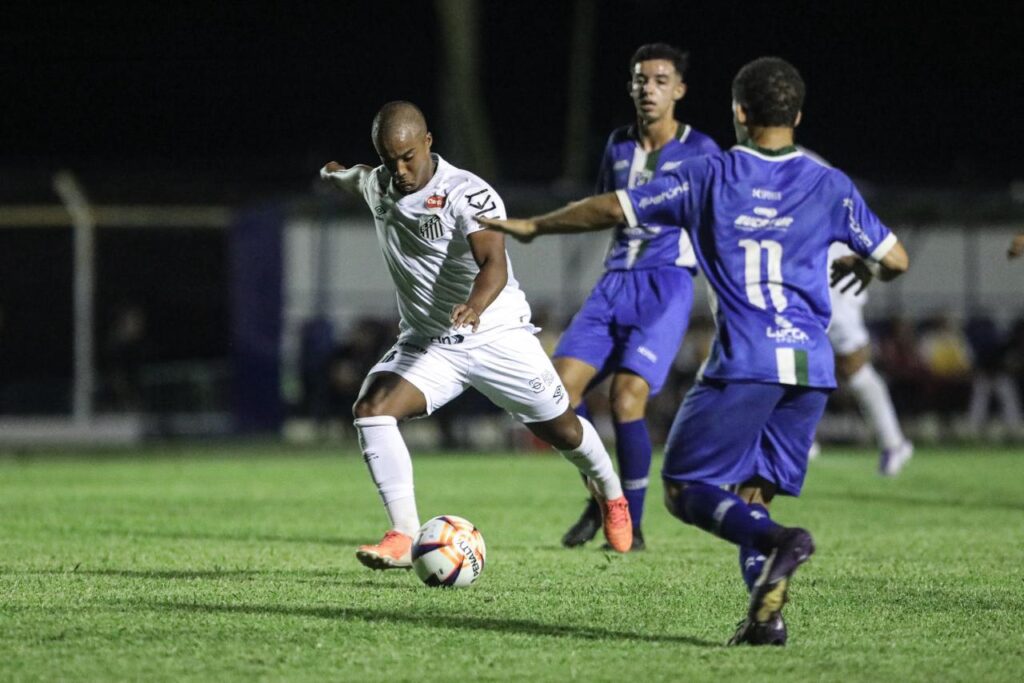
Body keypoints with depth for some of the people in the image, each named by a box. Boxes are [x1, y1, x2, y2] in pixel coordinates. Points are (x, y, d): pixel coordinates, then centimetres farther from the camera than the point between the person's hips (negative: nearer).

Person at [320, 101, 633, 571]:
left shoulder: (468, 194, -23)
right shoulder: (376, 185, -3)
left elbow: (494, 264, -37)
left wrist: (475, 306, -57)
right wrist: (336, 175, 47)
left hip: (497, 335, -4)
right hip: (426, 345, 4)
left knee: (561, 430, 12)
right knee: (370, 408, -23)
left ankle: (610, 493, 47)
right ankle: (403, 538, -25)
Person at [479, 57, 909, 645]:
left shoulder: (712, 175, 4)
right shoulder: (830, 185, 10)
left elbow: (613, 209, 5)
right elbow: (895, 260, 13)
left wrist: (532, 226, 19)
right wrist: (862, 268, 38)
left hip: (745, 363, -4)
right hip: (813, 368, 4)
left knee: (686, 489, 4)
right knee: (751, 498, 14)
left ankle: (775, 539, -23)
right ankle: (767, 612, -6)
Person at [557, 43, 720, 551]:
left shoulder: (699, 151, 0)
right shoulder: (618, 145, 14)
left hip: (667, 283, -5)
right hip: (614, 282, 5)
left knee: (627, 395, -20)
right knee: (561, 384, -11)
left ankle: (632, 524, -7)